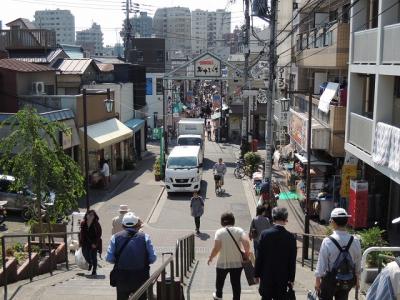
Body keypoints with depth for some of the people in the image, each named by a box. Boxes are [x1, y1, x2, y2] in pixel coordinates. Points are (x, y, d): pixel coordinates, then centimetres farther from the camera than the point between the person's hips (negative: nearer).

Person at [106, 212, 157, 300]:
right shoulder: (145, 237, -7)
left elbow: (109, 258, -5)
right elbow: (153, 258, -8)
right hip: (141, 278, -1)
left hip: (122, 278, 1)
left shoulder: (115, 237, -4)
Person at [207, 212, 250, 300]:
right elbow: (246, 243, -20)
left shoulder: (219, 232, -11)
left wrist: (211, 257, -4)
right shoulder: (239, 230, -6)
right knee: (236, 283, 11)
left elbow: (216, 247, -18)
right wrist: (247, 253, -3)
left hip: (223, 262, 0)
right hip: (237, 262, 0)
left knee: (220, 281, 25)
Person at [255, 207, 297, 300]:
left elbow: (259, 256, -6)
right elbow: (292, 260, -3)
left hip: (267, 275, 0)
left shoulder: (265, 234, -9)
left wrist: (257, 273, 3)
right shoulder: (291, 237, -7)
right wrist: (291, 278, 4)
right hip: (283, 277, 1)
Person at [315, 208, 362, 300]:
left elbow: (321, 263, -13)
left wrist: (317, 280, -1)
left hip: (330, 279, -4)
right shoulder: (355, 241, -9)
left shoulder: (327, 241, -20)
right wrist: (357, 279, 17)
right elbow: (358, 262, 3)